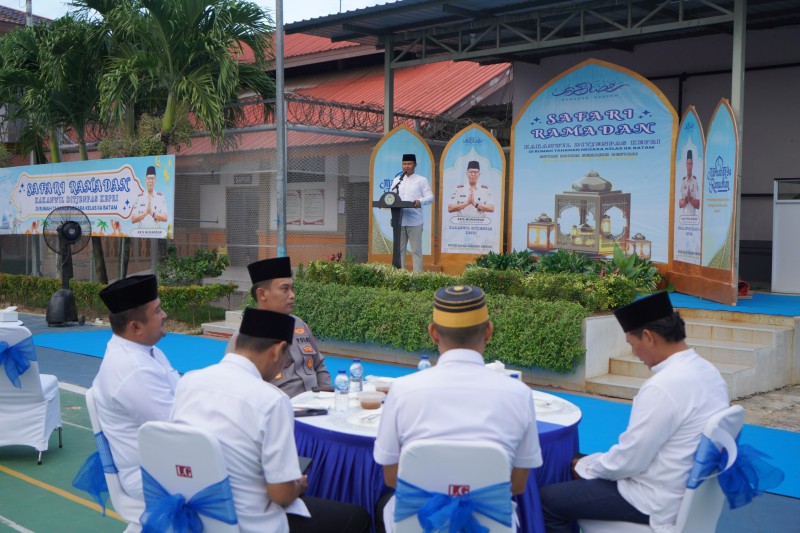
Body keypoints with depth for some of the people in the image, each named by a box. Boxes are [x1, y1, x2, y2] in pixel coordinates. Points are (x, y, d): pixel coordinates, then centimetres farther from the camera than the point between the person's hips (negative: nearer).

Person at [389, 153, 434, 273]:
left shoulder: (422, 180, 3)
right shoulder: (397, 180, 16)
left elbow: (430, 197, -4)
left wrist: (420, 201, -25)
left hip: (415, 221, -4)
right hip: (399, 220, 4)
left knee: (416, 250, -2)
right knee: (399, 249, 7)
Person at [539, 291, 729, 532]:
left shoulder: (663, 387, -28)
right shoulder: (706, 370, 1)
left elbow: (628, 462, -22)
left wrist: (585, 467, -3)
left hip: (655, 503, -10)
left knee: (546, 499, -5)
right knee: (580, 465, 23)